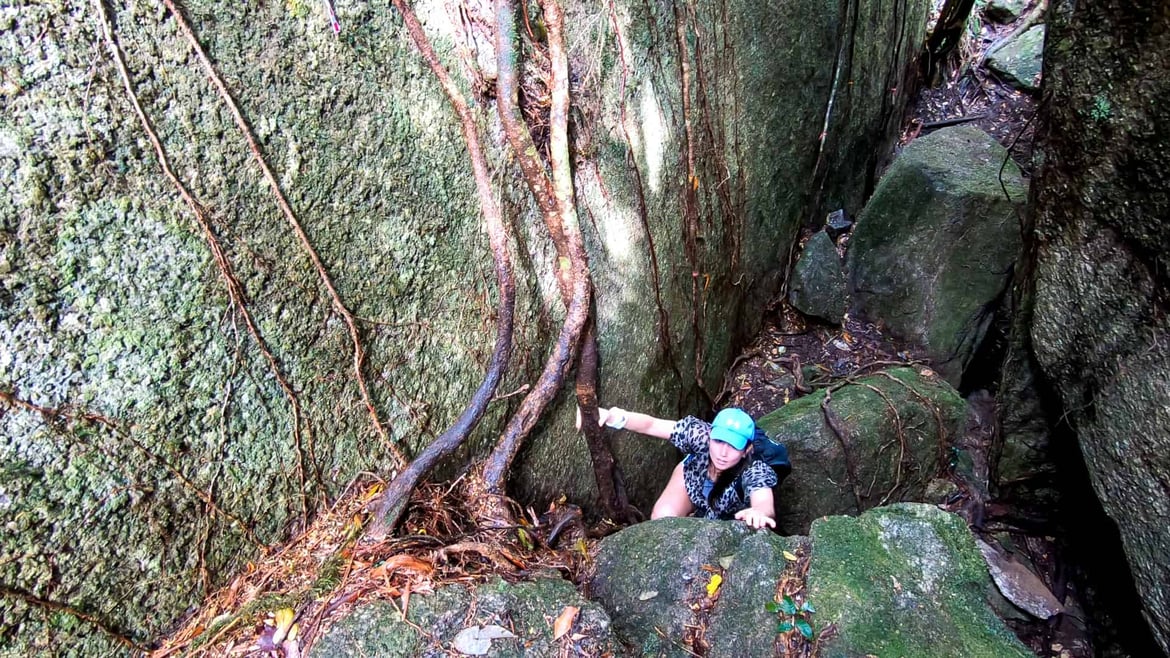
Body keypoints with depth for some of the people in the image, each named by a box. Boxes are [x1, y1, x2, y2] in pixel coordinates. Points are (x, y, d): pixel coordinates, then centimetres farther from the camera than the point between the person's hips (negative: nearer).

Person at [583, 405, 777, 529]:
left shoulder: (755, 471, -46)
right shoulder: (701, 435, -39)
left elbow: (765, 505, -65)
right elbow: (651, 425, -34)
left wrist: (759, 513, -90)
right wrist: (616, 417, -53)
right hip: (692, 479, 1)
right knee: (661, 519, -18)